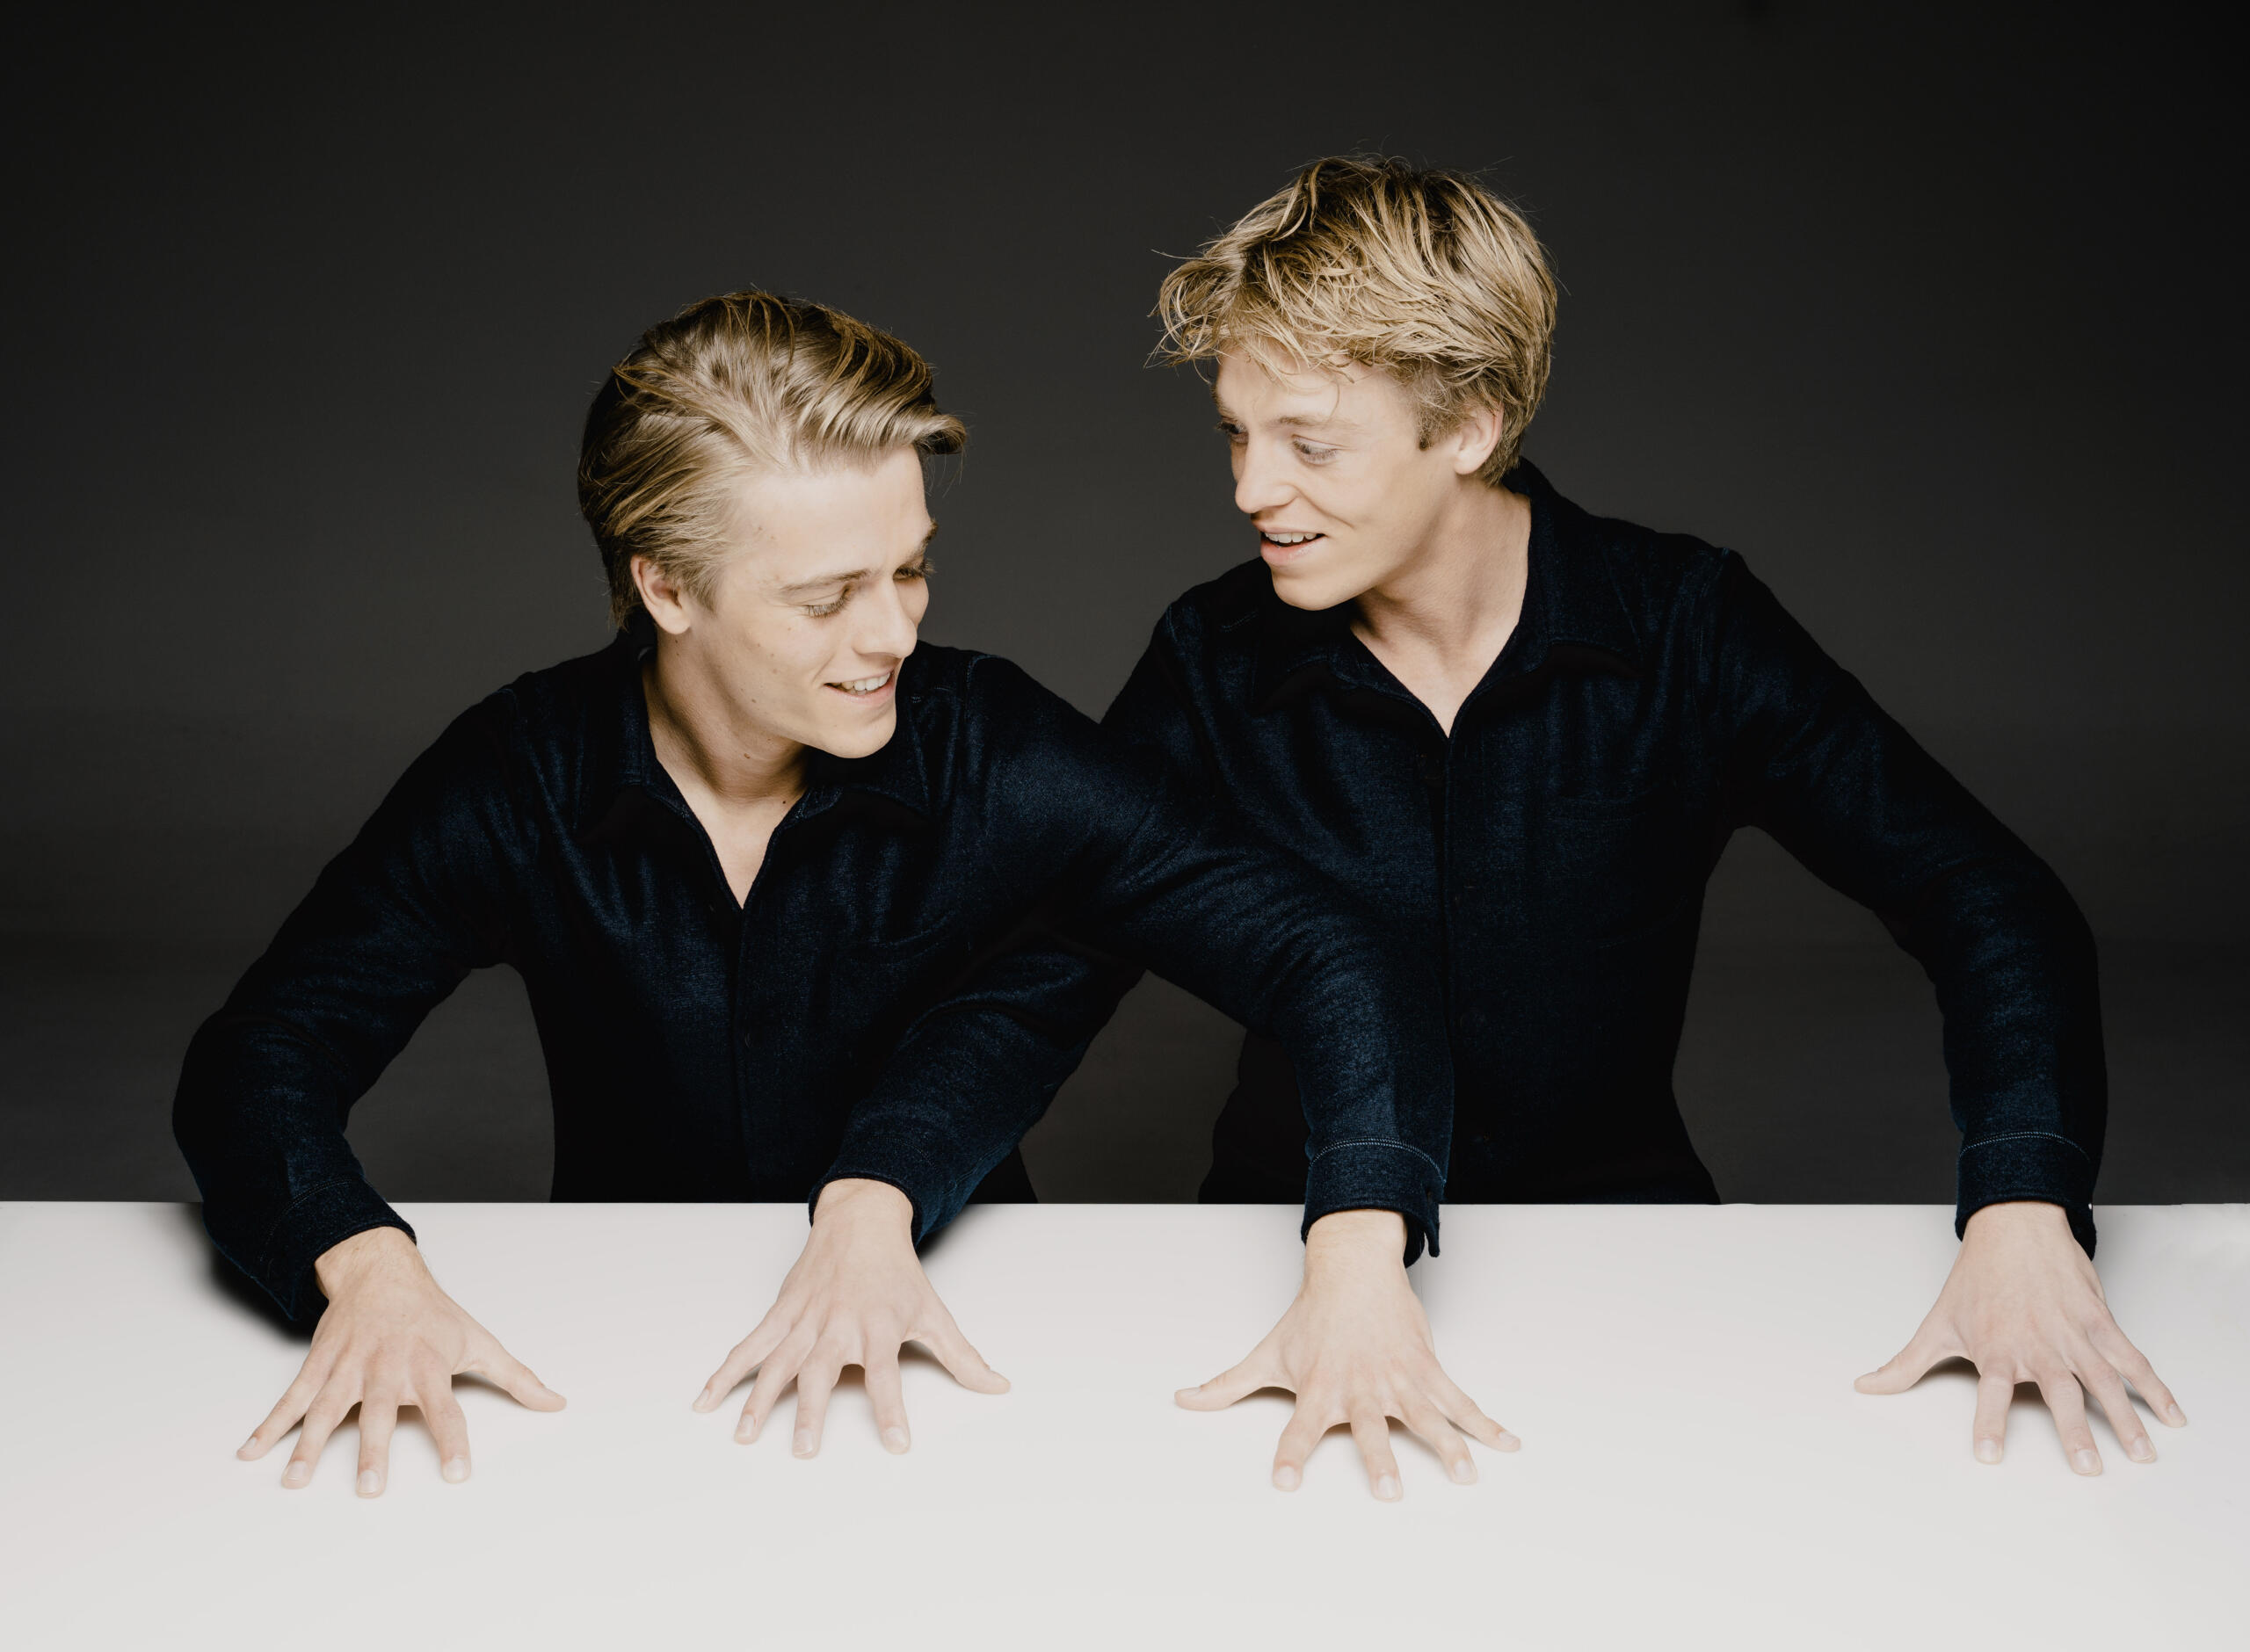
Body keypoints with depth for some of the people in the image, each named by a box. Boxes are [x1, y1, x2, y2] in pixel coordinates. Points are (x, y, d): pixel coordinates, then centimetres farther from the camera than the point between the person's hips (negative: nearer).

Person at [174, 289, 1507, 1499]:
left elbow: (1338, 963, -18)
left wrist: (1355, 1270, -37)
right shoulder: (520, 782, -11)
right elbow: (258, 1060, -10)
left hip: (951, 1345, 0)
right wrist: (366, 1267, -32)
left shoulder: (999, 760, -14)